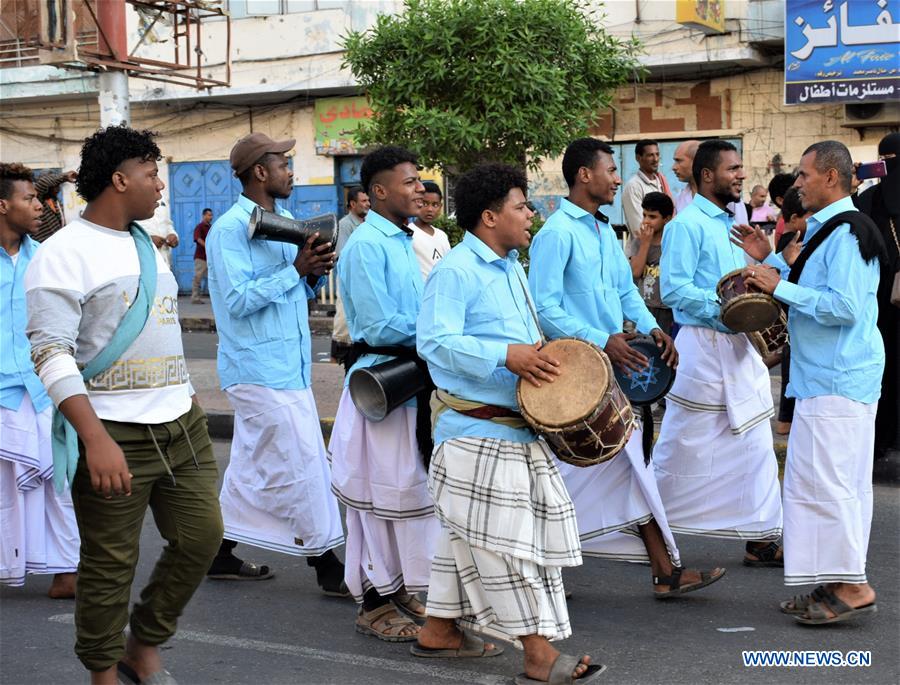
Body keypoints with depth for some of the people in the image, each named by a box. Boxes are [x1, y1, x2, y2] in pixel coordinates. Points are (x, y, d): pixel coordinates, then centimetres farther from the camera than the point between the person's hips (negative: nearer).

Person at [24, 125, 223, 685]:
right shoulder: (64, 254, -11)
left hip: (183, 424, 8)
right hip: (115, 434, -8)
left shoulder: (146, 244, 14)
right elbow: (51, 354, -18)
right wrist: (96, 439, -26)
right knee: (111, 565, 1)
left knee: (201, 537, 8)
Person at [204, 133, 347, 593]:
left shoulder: (286, 222, 14)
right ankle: (327, 566, 2)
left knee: (252, 465, 14)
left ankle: (222, 555, 24)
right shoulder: (231, 229, -14)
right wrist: (296, 269, -22)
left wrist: (315, 273, -2)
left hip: (286, 365, 9)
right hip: (261, 369, -9)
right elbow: (238, 299, -20)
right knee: (303, 465, -6)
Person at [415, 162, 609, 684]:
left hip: (517, 429, 10)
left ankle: (440, 630, 29)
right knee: (505, 541, -6)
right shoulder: (456, 271, -14)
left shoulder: (512, 269, 16)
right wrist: (506, 355, -29)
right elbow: (436, 341, -24)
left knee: (467, 537, 17)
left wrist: (542, 358, 10)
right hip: (478, 433, -10)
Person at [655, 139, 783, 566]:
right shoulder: (687, 224, -11)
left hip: (739, 346, 8)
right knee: (683, 446, 0)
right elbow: (673, 288, -20)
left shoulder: (733, 224, 17)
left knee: (755, 444, 7)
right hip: (703, 344, -8)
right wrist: (723, 306, -24)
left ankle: (761, 538, 13)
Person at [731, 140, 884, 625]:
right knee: (844, 482, 13)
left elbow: (844, 306, -24)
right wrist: (771, 262, 17)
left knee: (822, 479, -8)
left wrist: (780, 287, -18)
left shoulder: (845, 231, -16)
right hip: (837, 374, 11)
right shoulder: (829, 228, 17)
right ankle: (841, 583, 20)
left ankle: (851, 587, -4)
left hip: (836, 380, -11)